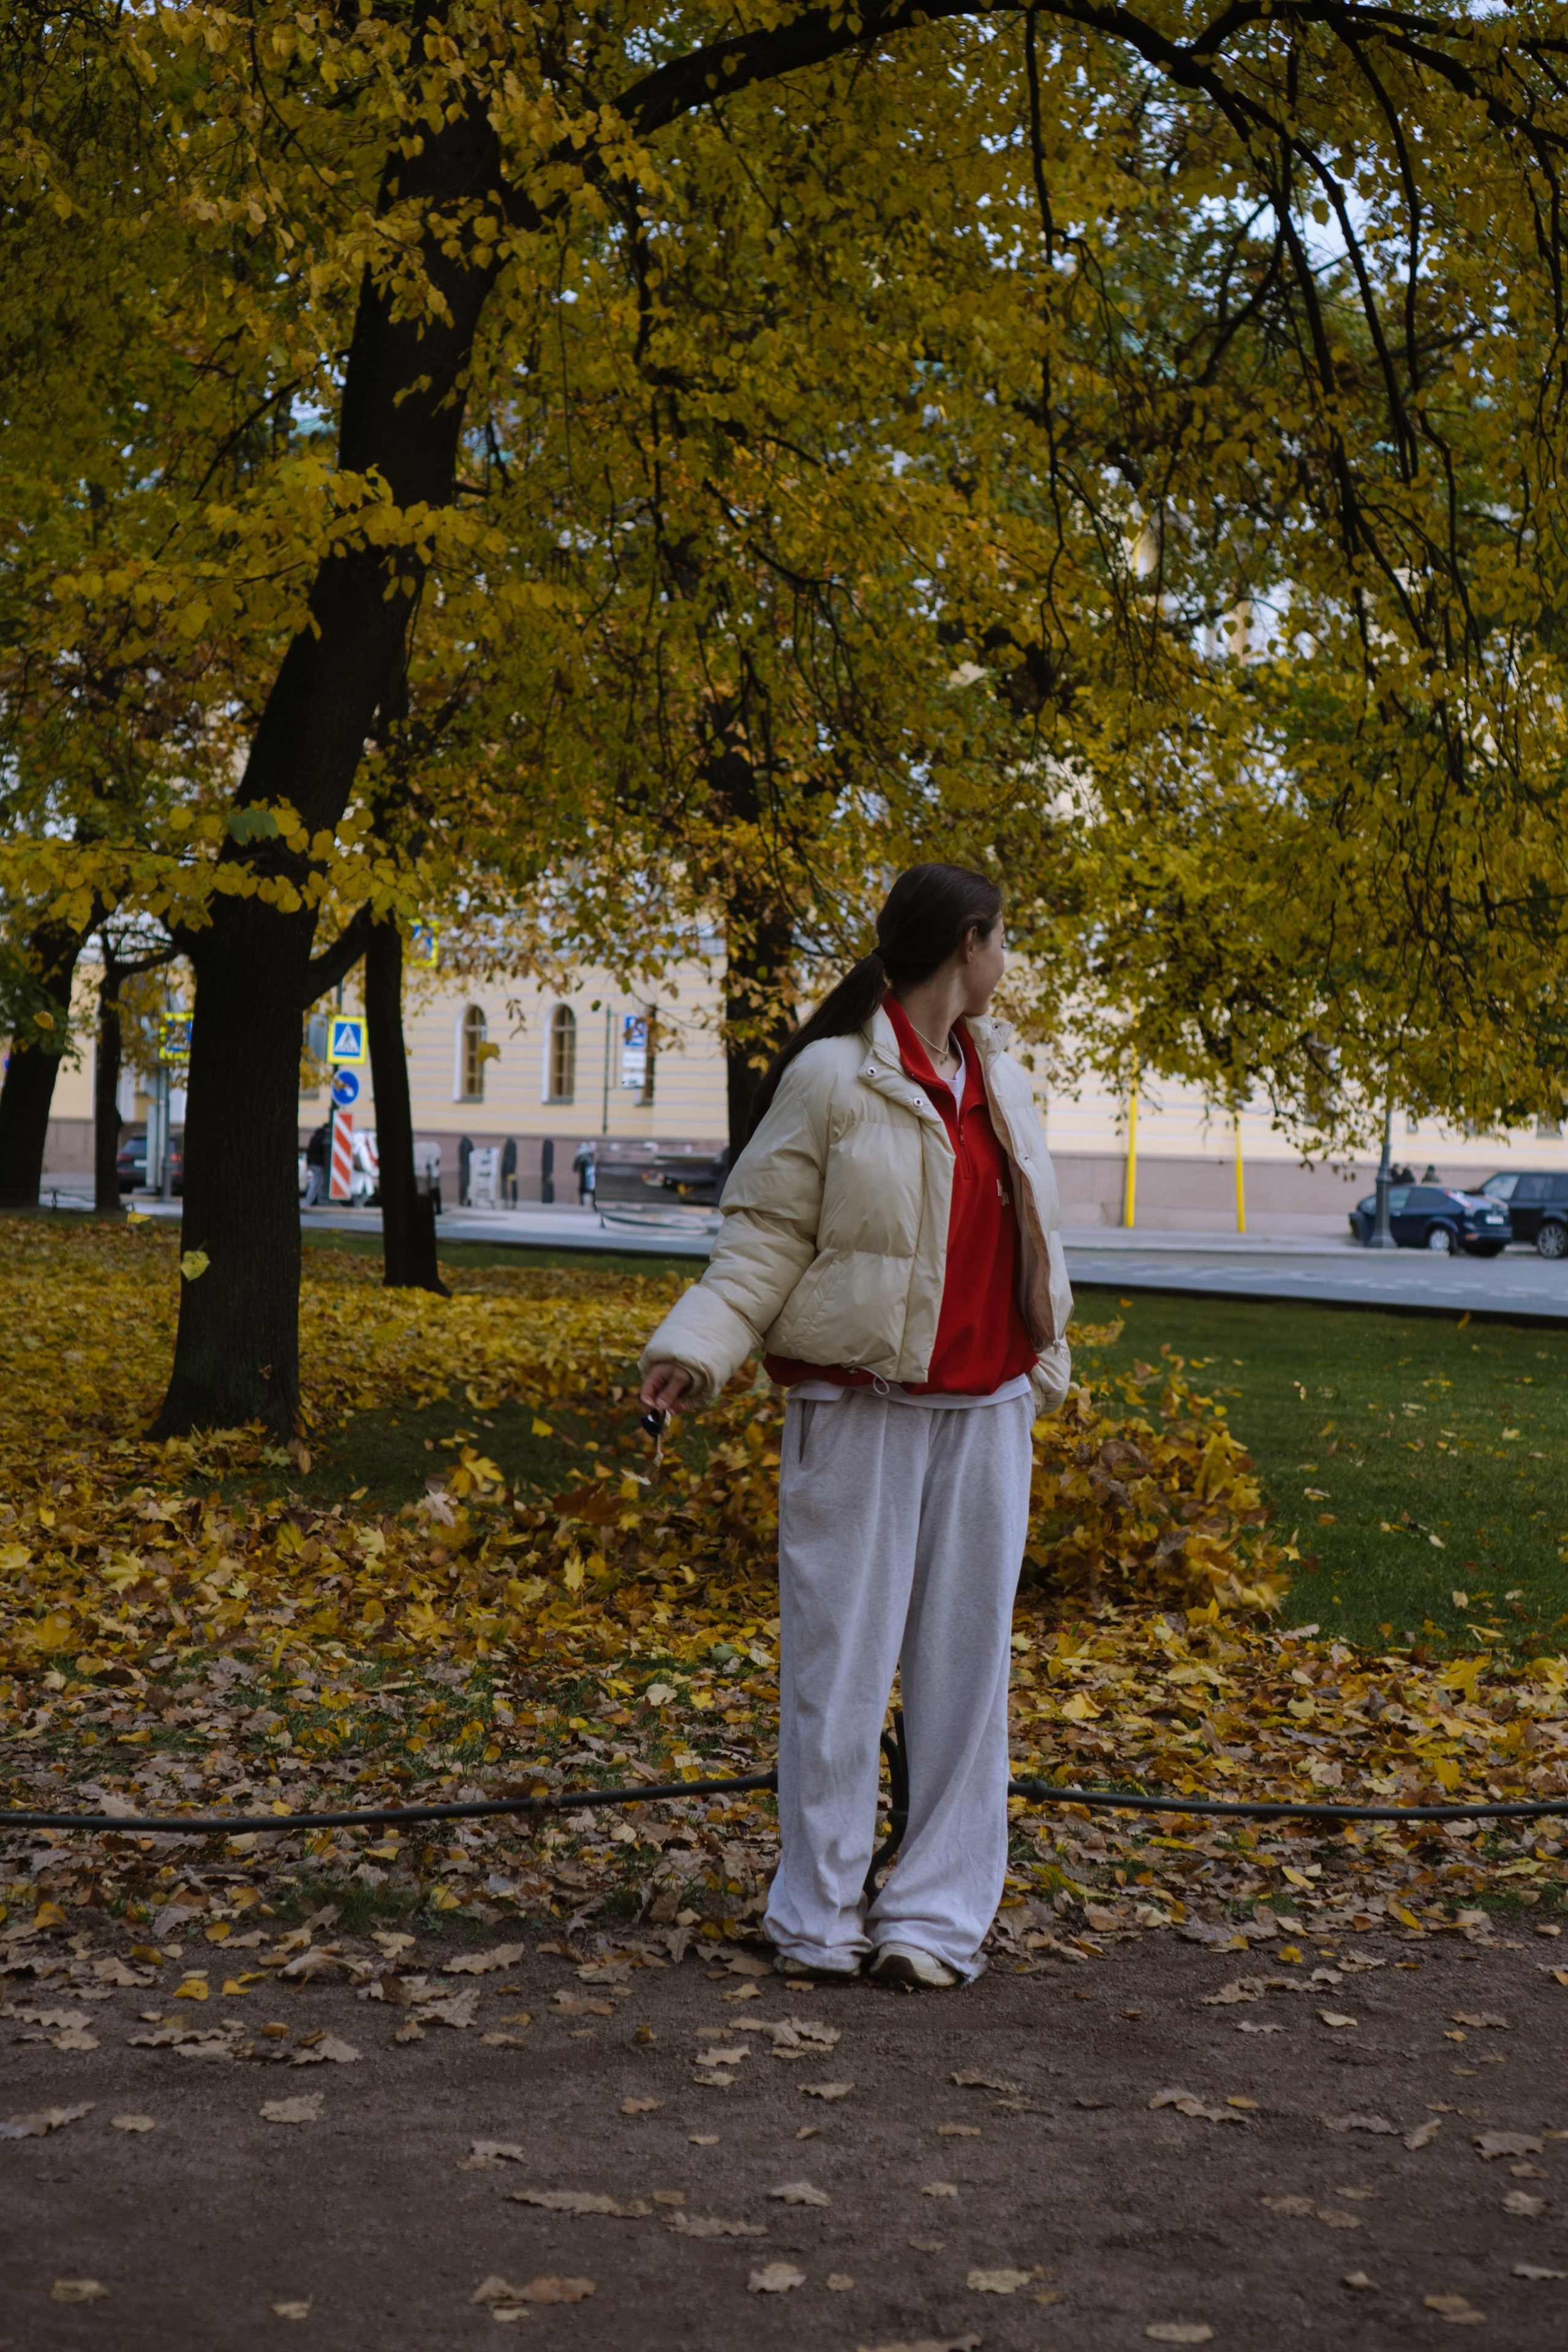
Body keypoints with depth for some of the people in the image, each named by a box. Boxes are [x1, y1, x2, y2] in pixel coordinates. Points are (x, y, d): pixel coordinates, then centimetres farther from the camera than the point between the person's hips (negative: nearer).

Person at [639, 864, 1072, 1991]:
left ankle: (939, 1913, 14)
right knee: (840, 1658, -1)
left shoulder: (998, 1078, 12)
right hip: (861, 1411, -6)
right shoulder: (835, 1079, -8)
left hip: (984, 1415, 6)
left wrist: (1045, 1375, 24)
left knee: (967, 1658, 6)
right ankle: (819, 1916, 11)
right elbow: (766, 1234, -8)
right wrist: (696, 1349, -21)